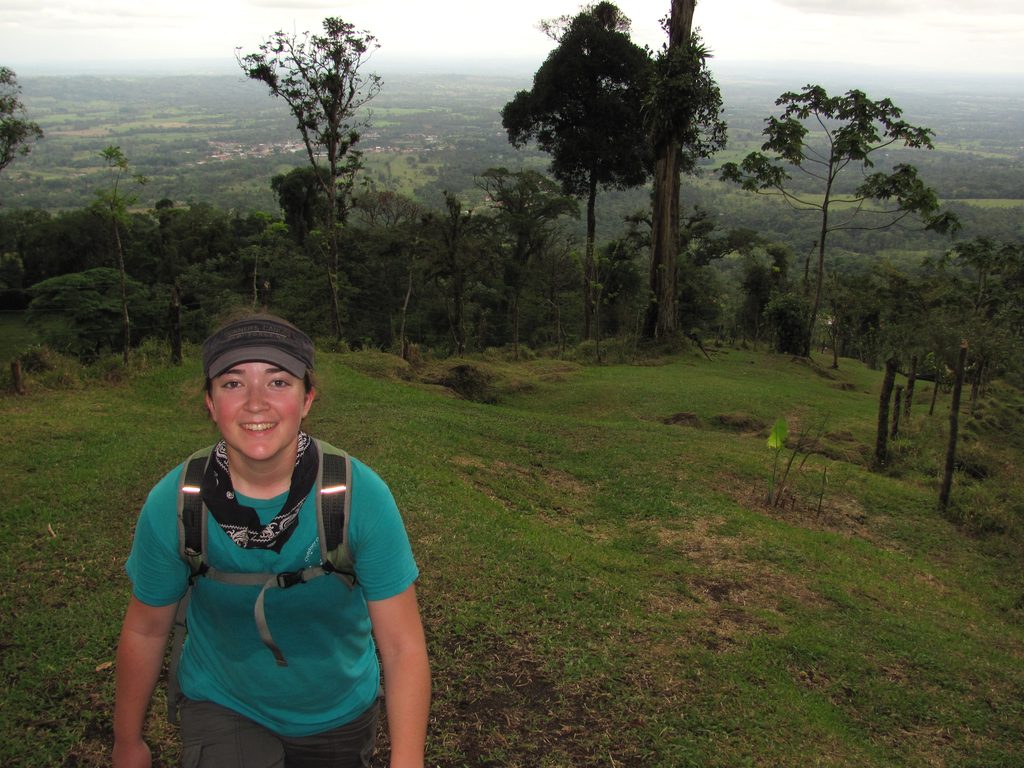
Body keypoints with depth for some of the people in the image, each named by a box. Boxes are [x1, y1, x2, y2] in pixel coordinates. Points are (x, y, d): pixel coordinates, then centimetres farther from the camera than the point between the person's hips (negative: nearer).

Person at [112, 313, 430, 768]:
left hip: (340, 712, 1)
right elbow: (145, 631, -4)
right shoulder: (171, 504, -20)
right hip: (222, 707, 0)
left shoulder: (362, 496, -25)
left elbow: (402, 646, -21)